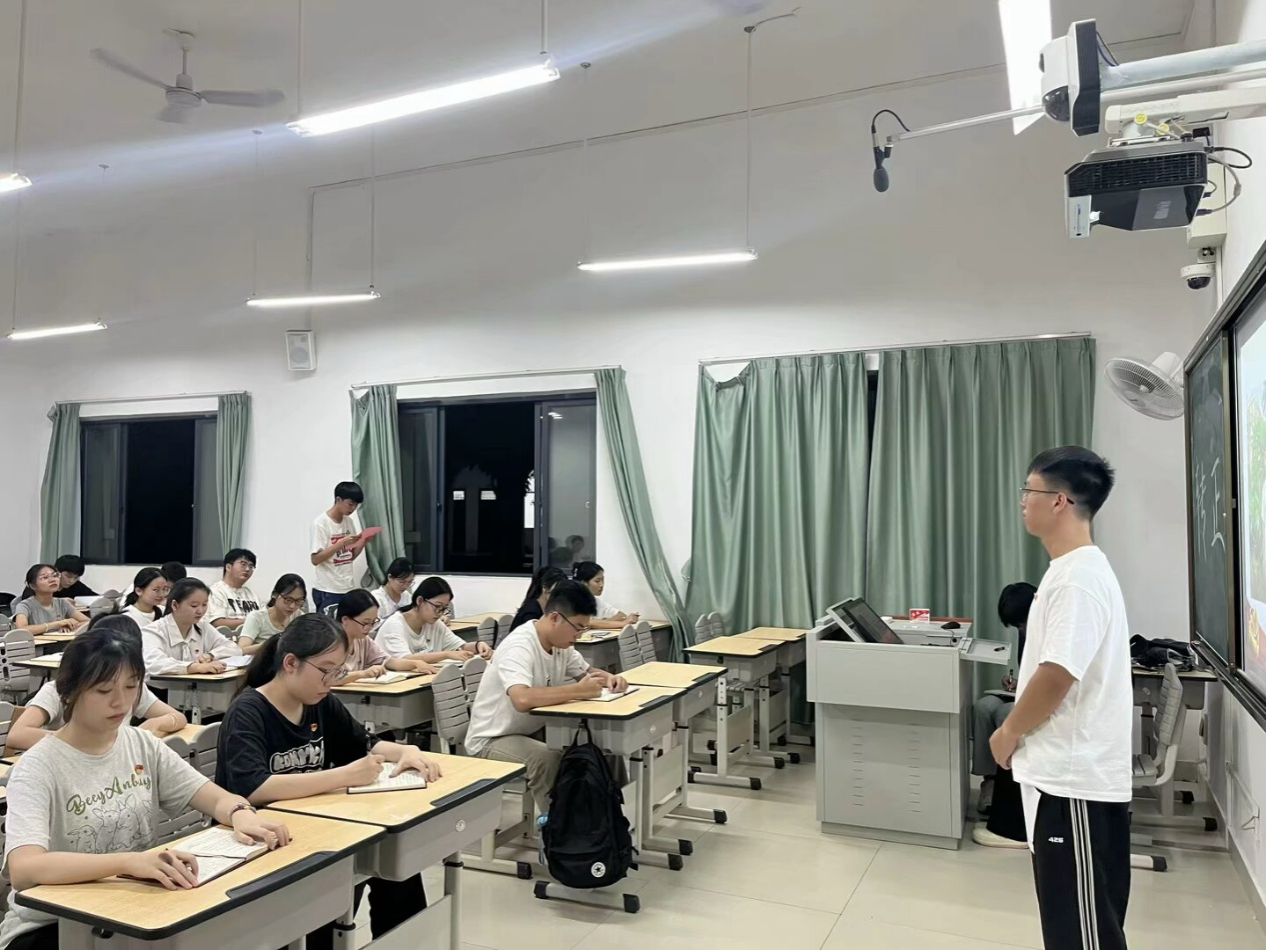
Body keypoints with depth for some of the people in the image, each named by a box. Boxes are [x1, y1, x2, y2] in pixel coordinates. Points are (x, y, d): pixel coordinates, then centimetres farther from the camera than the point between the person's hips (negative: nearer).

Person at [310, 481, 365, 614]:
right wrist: (341, 542, -22)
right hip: (328, 591, -6)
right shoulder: (320, 523, -11)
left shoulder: (349, 521, 9)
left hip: (349, 589, 6)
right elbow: (315, 559, -15)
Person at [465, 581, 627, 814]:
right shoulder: (519, 647, -27)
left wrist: (608, 678, -8)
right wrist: (578, 691, -36)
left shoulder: (561, 643, -2)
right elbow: (522, 699, -44)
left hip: (534, 731, 8)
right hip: (492, 741, -8)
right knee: (548, 758, -34)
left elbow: (586, 672, 15)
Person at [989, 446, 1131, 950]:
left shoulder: (1079, 577, -22)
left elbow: (1057, 676, -25)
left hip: (1073, 778, -10)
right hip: (1065, 770, 10)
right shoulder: (1072, 569, 11)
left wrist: (1008, 732, -10)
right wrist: (1021, 728, 17)